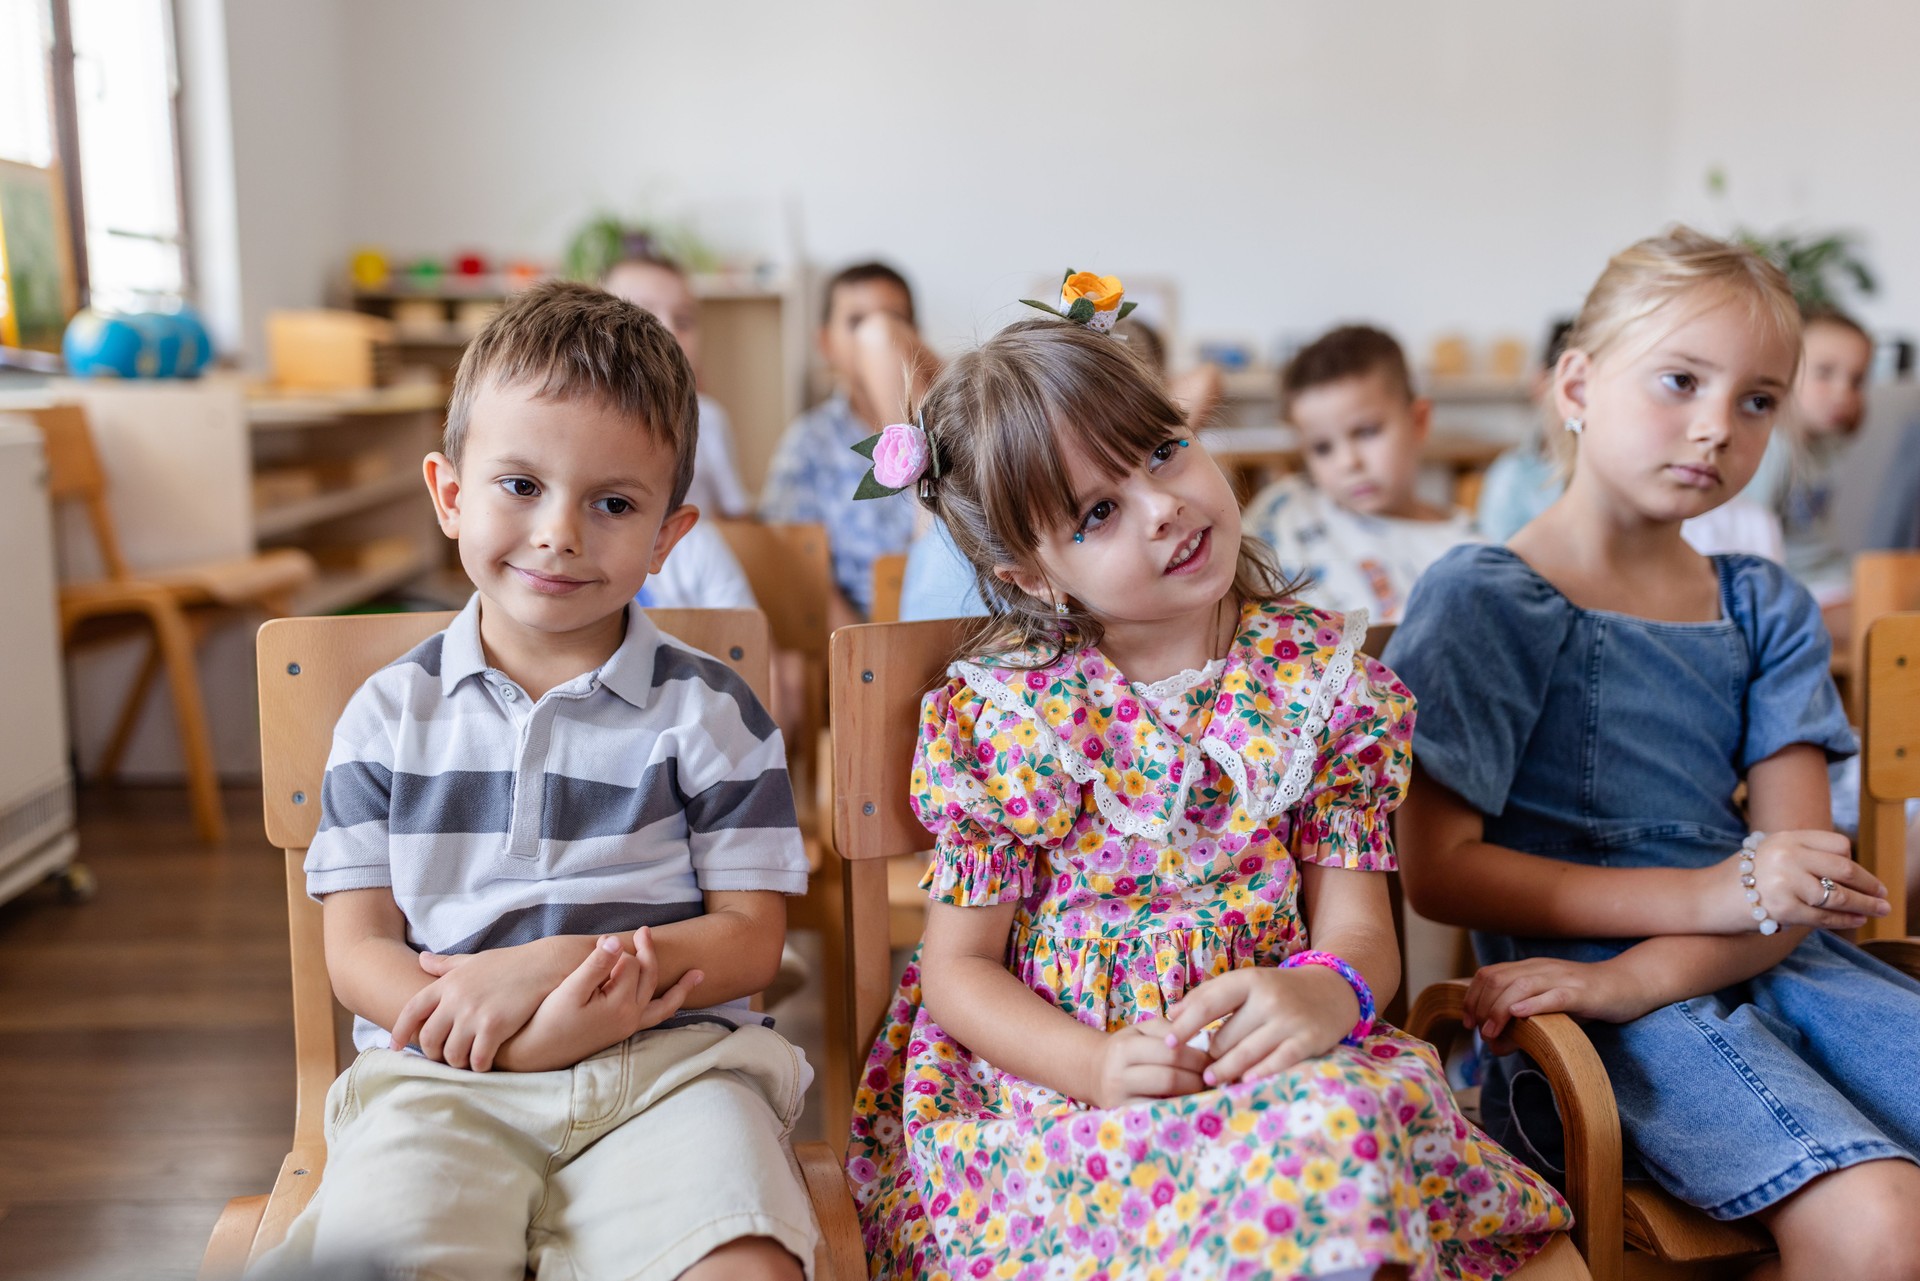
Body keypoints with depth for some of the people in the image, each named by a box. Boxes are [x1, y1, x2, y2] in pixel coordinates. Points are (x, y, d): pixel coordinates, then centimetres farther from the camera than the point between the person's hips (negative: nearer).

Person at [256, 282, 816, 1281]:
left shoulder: (709, 713, 6)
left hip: (670, 1061, 0)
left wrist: (558, 964, -13)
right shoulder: (390, 714, 10)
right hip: (440, 1078, 1)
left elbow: (750, 937, 3)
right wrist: (515, 1038, -14)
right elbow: (356, 949, 6)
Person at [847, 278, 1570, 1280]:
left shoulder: (1321, 677, 3)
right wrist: (1094, 1065, -17)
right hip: (1051, 1078, -3)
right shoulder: (995, 715, -3)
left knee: (1349, 1122, -32)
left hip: (1277, 1070, 3)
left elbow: (1358, 925, 0)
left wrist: (1322, 991, -24)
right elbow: (960, 966, 1)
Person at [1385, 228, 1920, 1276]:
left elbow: (1798, 870, 3)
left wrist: (1640, 976, -16)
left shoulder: (1766, 609, 13)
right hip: (1587, 974, -5)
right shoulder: (1483, 599, -3)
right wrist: (1701, 896, -15)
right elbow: (1437, 870, -9)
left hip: (1773, 964, 5)